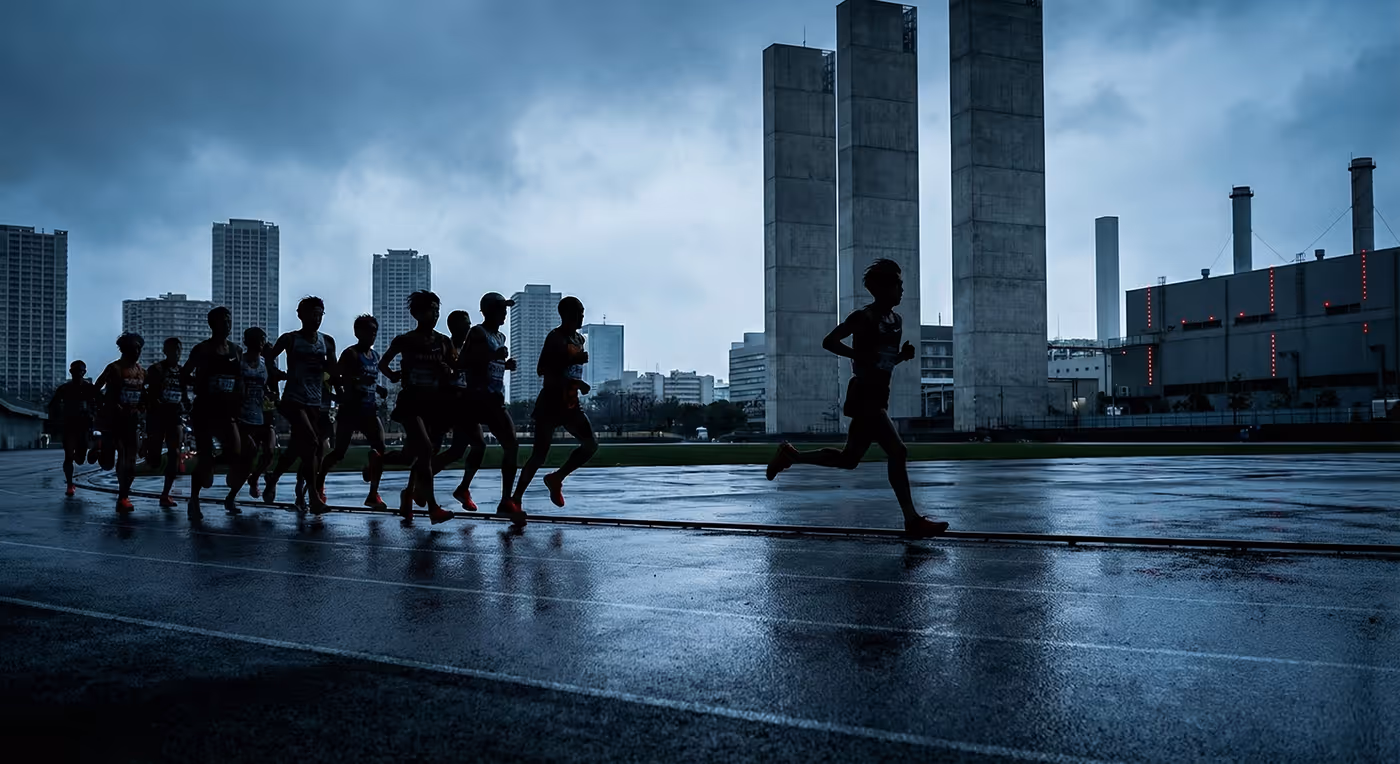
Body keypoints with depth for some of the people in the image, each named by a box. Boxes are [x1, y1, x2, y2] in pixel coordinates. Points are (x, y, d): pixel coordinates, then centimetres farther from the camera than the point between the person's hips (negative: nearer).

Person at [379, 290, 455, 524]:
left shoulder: (444, 342, 5)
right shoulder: (405, 340, -1)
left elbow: (454, 372, 10)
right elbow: (383, 363, 12)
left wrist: (447, 370, -10)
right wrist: (393, 375, -5)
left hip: (433, 403, 4)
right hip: (410, 402, -4)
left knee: (417, 453, 12)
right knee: (426, 449, -17)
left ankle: (408, 497, 34)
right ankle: (433, 508, -16)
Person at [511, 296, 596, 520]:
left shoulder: (579, 339, 13)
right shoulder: (555, 337, -12)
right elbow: (542, 370, -22)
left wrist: (579, 383, 8)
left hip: (570, 404, 7)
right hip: (550, 404, -7)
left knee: (591, 444, -2)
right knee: (540, 453, -6)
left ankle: (556, 478, 14)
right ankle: (516, 498, 5)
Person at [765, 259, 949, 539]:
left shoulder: (897, 321, 14)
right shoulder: (863, 317, -10)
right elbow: (829, 342, -9)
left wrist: (904, 355, 3)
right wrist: (861, 355, -20)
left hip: (879, 396, 9)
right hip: (863, 395, -9)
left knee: (848, 459, 15)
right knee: (897, 452, -15)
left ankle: (791, 455, 31)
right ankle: (913, 520, -11)